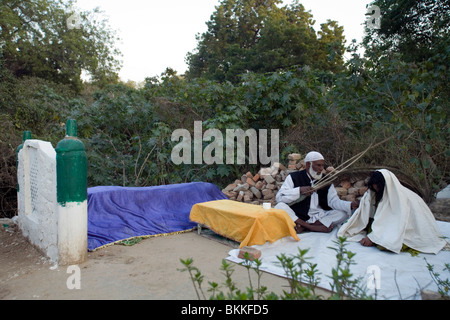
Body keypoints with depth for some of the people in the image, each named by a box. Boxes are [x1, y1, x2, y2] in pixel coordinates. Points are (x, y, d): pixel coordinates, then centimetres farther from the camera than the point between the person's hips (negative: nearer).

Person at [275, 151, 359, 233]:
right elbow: (279, 197, -11)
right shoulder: (294, 177, 0)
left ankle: (303, 226, -26)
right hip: (296, 217, -4)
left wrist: (350, 205, -14)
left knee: (343, 213, -17)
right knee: (280, 206, -29)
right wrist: (299, 190, -22)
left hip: (318, 217, 4)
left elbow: (334, 201, 5)